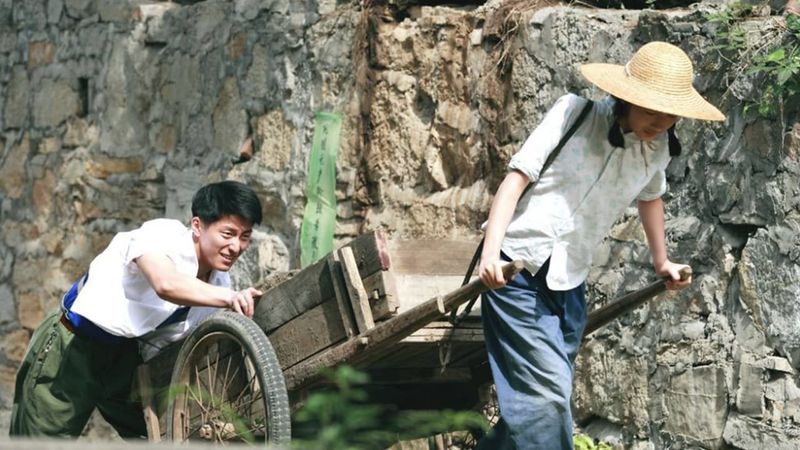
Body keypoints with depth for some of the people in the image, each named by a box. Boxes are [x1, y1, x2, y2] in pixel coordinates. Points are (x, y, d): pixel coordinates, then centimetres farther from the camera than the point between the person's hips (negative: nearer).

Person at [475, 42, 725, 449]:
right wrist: (490, 251, -23)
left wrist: (661, 262, 36)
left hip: (569, 282, 7)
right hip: (519, 268, -6)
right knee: (548, 395, -16)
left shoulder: (659, 147, 5)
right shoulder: (575, 113, -11)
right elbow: (517, 177, -12)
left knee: (547, 397, 12)